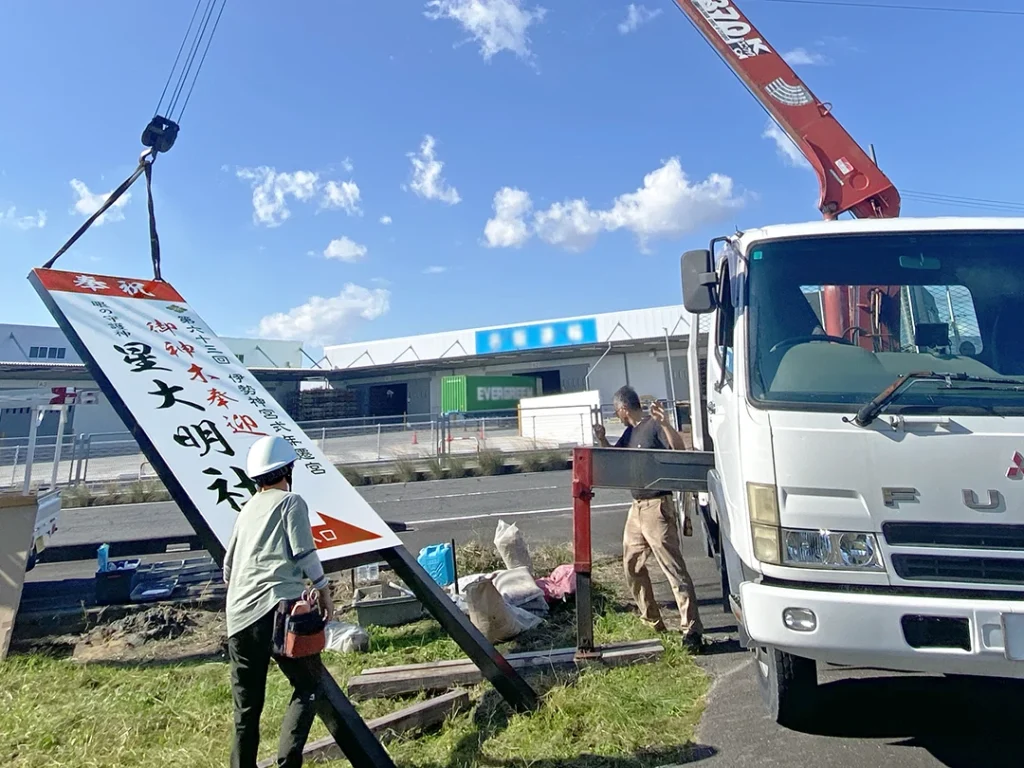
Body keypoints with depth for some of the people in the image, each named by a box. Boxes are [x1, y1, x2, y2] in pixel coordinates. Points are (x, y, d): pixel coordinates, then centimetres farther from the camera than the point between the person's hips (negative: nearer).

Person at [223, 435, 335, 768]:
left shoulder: (247, 508, 18)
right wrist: (324, 592, 3)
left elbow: (228, 566, 22)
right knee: (308, 686, 7)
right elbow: (304, 553, -8)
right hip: (278, 607, -6)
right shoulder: (290, 502, -1)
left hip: (239, 617, 6)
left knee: (246, 706, 15)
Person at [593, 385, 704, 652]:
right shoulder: (630, 432, 13)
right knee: (632, 565, 17)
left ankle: (692, 630, -1)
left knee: (674, 568, -7)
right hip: (637, 507, 10)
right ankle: (652, 620, 30)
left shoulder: (654, 426, -13)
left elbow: (680, 449, -27)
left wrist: (665, 423, -43)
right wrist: (601, 439, 7)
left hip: (657, 507, -10)